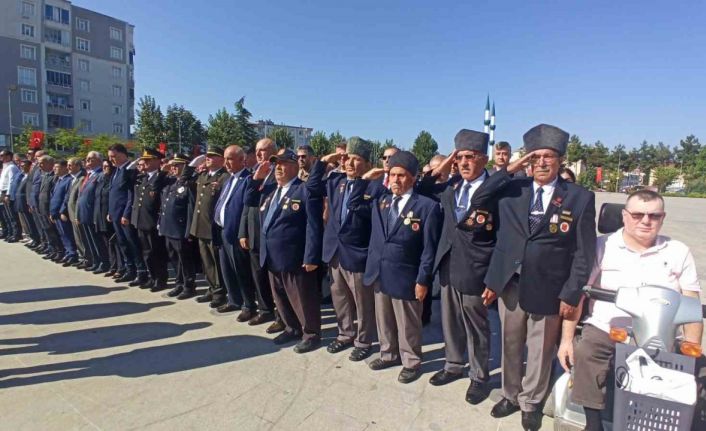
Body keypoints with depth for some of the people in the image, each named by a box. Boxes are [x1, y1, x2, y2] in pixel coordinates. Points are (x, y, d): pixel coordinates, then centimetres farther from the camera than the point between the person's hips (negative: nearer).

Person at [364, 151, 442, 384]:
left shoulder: (427, 206, -11)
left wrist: (423, 280, -13)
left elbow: (429, 248, -12)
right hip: (378, 274, 6)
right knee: (384, 320, 20)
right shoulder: (380, 201, 5)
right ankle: (389, 354, 41)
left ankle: (411, 362, 32)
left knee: (407, 324, 12)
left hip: (405, 277, -5)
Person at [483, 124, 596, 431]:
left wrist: (571, 294, -7)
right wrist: (491, 280, 3)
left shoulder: (581, 198, -4)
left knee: (540, 352, 15)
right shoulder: (511, 191, 1)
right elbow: (501, 240, 4)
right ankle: (511, 395, 39)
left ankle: (531, 403, 37)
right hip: (510, 286, 2)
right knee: (510, 347, 17)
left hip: (548, 291, -2)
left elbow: (584, 253, -4)